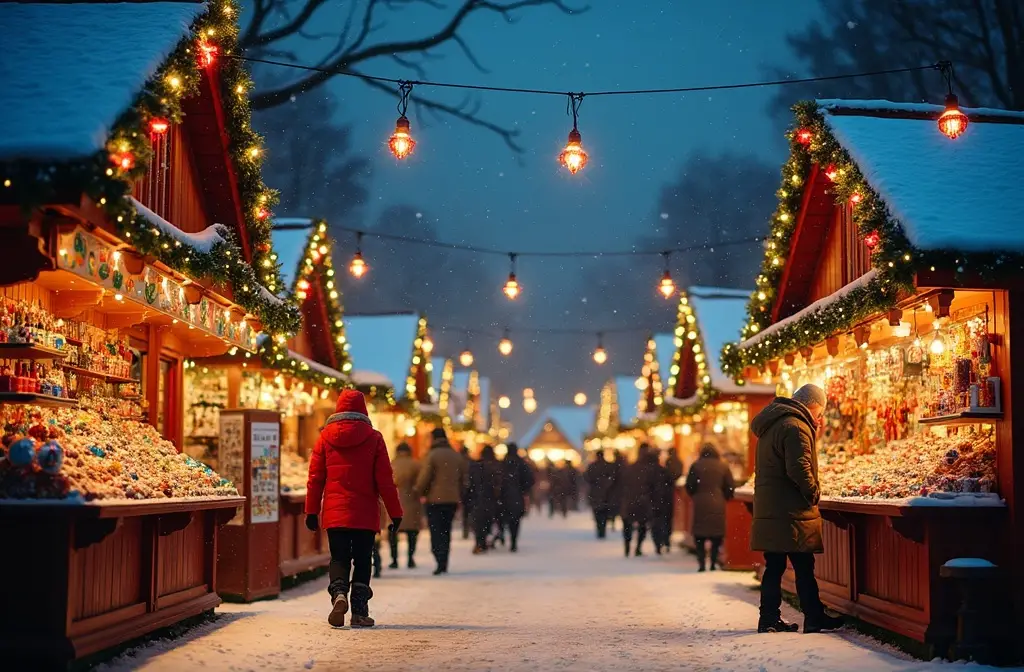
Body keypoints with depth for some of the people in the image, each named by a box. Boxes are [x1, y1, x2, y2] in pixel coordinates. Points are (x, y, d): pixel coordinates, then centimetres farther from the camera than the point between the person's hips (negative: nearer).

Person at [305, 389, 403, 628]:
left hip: (334, 513, 1)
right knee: (362, 560, 8)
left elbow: (315, 478, 3)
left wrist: (311, 511, 9)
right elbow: (385, 479, -3)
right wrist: (395, 512, 3)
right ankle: (359, 612, 4)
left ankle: (338, 592, -19)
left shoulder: (325, 436, 2)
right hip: (365, 514, -1)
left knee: (339, 557, 9)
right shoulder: (373, 438, -2)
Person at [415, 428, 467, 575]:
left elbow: (423, 479, -12)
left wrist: (419, 492, 5)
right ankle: (444, 564, 14)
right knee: (446, 532, 14)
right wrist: (459, 498, 20)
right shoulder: (457, 456, 11)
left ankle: (440, 564, -15)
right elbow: (463, 480, 15)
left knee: (436, 532, -3)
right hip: (452, 500, 6)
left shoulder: (432, 455, -9)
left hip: (435, 500, -6)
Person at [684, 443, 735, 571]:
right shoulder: (723, 467, 1)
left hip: (700, 504, -1)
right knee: (717, 535, 10)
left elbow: (689, 486, 0)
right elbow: (730, 487, 1)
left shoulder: (696, 466, -2)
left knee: (699, 534, 5)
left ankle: (701, 564, -3)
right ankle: (714, 563, 5)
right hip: (718, 505, 1)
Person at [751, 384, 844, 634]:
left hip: (767, 509, 9)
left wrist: (814, 430, 19)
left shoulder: (771, 425, 18)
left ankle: (769, 619, 11)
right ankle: (814, 618, 4)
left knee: (774, 566, 10)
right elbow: (799, 468, -23)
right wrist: (813, 493, -7)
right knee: (804, 567, -2)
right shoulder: (795, 428, -14)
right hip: (791, 512, -9)